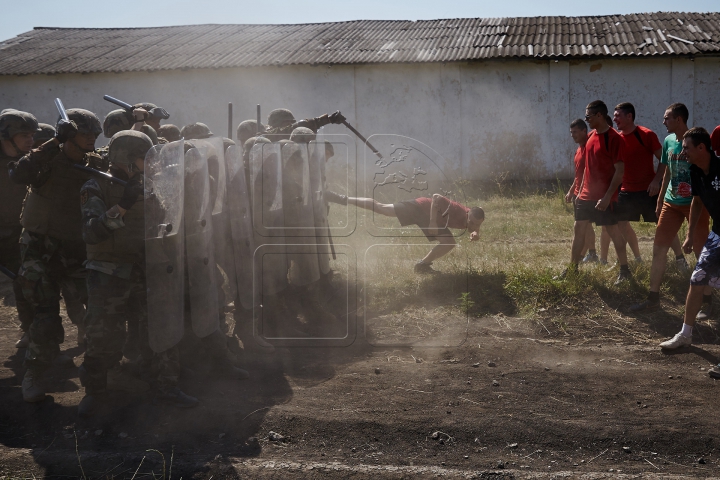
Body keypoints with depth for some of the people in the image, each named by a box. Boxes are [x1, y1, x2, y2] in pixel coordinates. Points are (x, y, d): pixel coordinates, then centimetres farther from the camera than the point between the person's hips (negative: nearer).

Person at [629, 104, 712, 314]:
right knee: (658, 249, 6)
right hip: (671, 203, 6)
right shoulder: (668, 141, 6)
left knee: (702, 253, 2)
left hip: (695, 202, -6)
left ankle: (707, 301, 14)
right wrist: (660, 200, 17)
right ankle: (653, 297, 15)